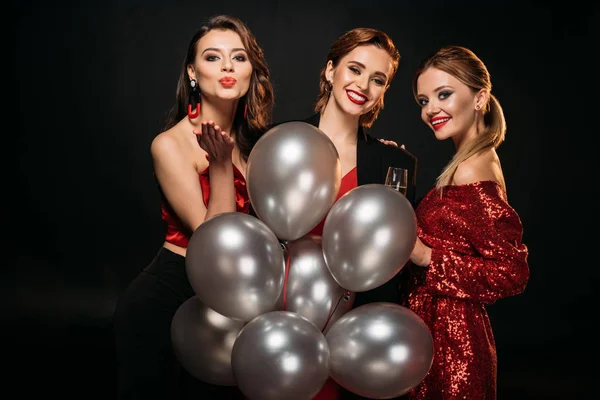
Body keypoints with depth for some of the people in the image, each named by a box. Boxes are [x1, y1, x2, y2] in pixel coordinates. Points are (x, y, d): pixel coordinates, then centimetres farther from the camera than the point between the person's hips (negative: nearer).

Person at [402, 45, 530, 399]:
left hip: (447, 339, -9)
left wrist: (425, 257, -23)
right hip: (458, 331, 9)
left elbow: (512, 274, -22)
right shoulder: (482, 160, 7)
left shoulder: (469, 173, -20)